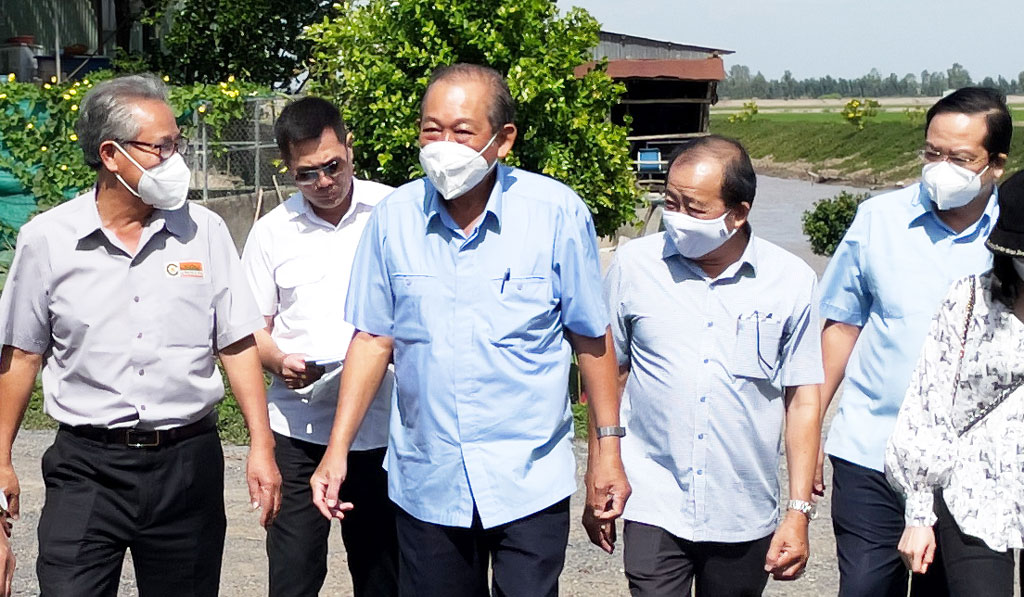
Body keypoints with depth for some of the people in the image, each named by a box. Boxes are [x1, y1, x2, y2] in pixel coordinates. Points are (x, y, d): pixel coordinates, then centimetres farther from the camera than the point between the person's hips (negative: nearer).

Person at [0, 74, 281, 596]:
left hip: (188, 461, 1)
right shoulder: (46, 239, -1)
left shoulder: (203, 230, 1)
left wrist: (261, 447, -2)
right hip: (85, 467, -1)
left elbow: (237, 344, 3)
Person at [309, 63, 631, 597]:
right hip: (426, 483, 3)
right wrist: (337, 451, 1)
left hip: (529, 485, -2)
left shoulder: (558, 213, -8)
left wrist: (607, 448, 1)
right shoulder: (394, 218, -2)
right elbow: (373, 338, 4)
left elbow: (591, 337, -1)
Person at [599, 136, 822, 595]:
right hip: (653, 510, -1)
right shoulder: (634, 265, -3)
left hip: (745, 519, 1)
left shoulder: (792, 281, -3)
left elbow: (803, 399, 1)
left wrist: (799, 511, -2)